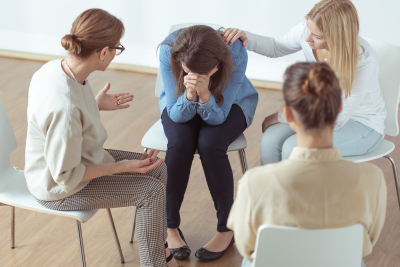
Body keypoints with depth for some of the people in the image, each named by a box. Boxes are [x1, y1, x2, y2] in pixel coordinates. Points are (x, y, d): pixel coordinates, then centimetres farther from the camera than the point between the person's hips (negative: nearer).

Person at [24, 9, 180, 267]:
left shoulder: (56, 67, -11)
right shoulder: (65, 106, -38)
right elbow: (66, 176, -28)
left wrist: (97, 105, 8)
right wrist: (123, 166, -21)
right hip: (60, 189, -9)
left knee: (158, 169, 9)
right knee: (152, 191, -10)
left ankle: (158, 245, 26)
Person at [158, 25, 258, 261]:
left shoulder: (236, 54, -34)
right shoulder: (168, 51, -31)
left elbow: (217, 117, -28)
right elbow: (176, 115, -23)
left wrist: (204, 95, -47)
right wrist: (190, 95, -44)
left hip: (231, 103, -1)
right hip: (180, 101, 1)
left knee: (210, 144, -30)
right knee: (179, 144, -30)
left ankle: (227, 228, -12)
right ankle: (170, 226, -10)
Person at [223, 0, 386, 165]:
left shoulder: (364, 61, -32)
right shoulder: (307, 30, -16)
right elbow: (276, 47, 8)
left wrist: (281, 117, -19)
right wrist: (246, 38, -13)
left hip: (362, 124, -5)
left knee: (293, 148, -28)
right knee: (270, 141, -21)